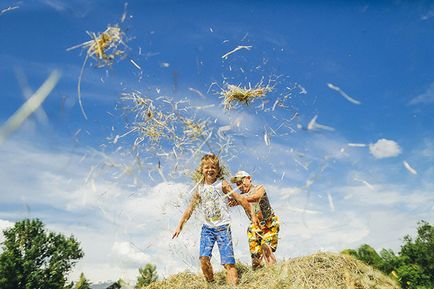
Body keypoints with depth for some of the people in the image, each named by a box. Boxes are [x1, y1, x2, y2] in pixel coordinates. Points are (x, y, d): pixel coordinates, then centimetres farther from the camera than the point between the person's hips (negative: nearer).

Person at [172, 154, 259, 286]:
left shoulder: (222, 184, -4)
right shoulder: (200, 188, 7)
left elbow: (240, 199, -2)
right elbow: (190, 208, 14)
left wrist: (252, 215, 0)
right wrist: (179, 226, 13)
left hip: (223, 227, -3)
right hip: (207, 228, 3)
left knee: (228, 262, -7)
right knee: (204, 258, -9)